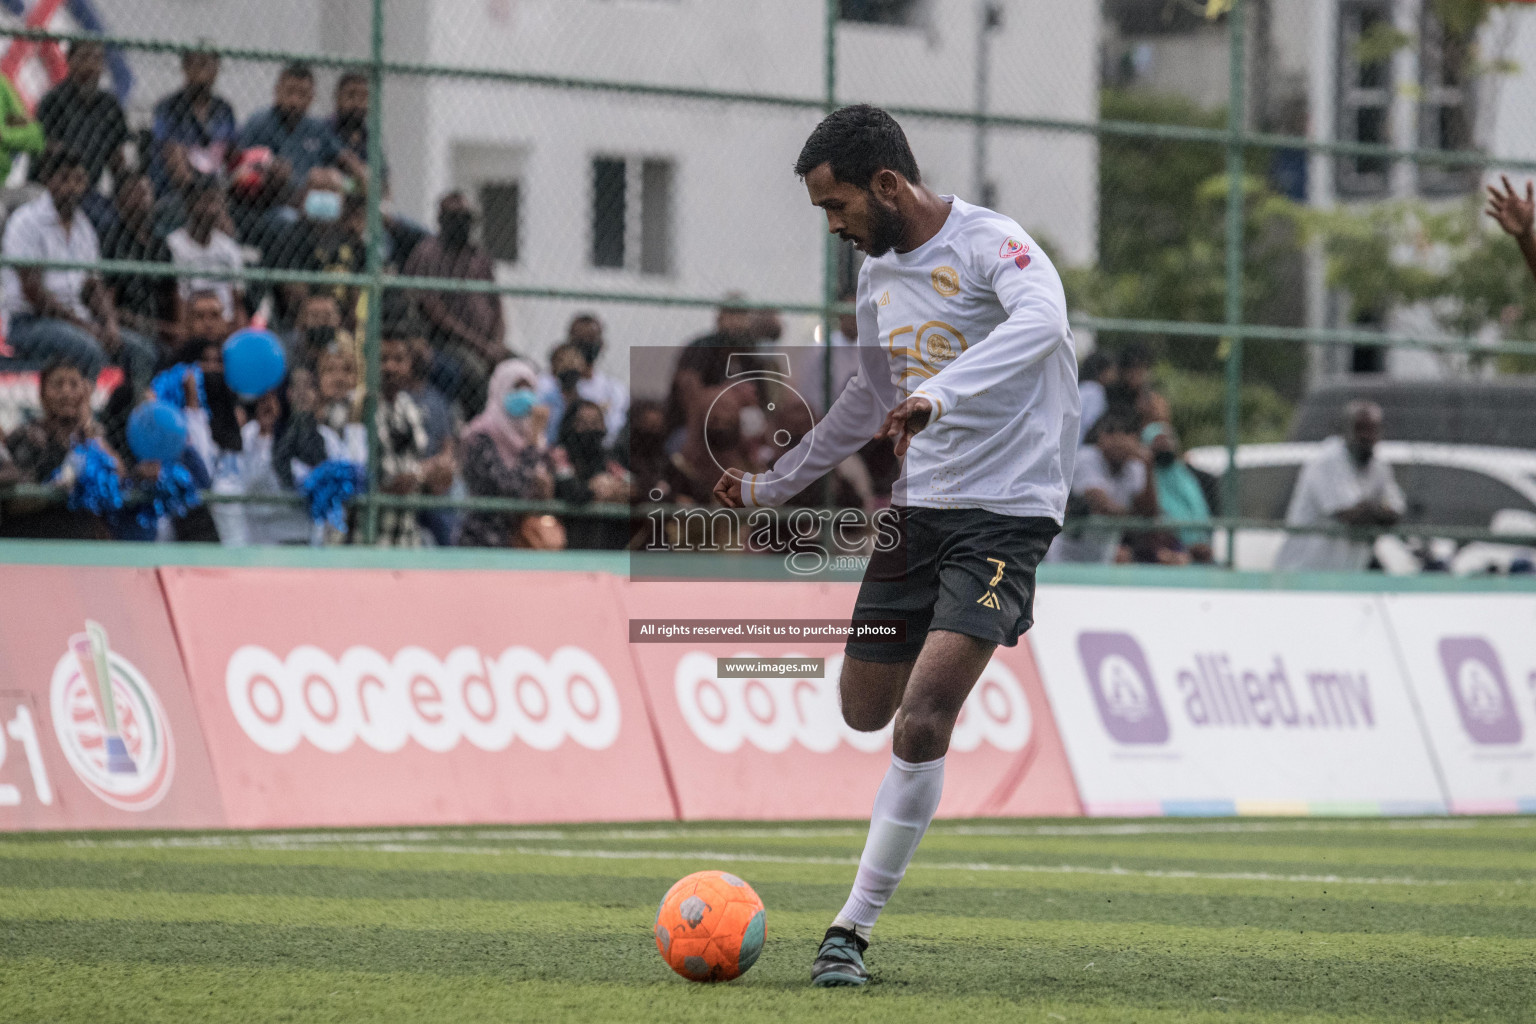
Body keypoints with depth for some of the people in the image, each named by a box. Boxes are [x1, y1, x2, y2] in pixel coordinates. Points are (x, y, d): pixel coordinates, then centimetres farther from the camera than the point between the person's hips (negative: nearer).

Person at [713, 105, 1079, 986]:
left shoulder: (991, 244, -14)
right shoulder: (879, 274, 11)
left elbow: (1042, 321, -36)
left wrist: (942, 393, -51)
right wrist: (771, 486, 31)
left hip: (1005, 511, -8)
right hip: (918, 508, 8)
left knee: (921, 723, -16)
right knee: (865, 711, 11)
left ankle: (853, 929, -10)